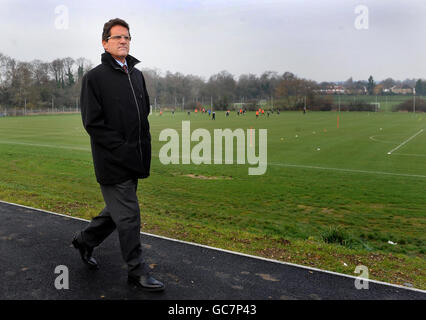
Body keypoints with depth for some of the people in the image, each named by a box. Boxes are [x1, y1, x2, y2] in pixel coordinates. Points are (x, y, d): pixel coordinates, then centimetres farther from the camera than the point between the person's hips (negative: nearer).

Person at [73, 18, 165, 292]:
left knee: (118, 210, 19)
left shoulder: (137, 75, 14)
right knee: (128, 217, 0)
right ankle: (138, 272, 15)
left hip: (134, 161, 7)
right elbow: (93, 123, -11)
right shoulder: (95, 77, -7)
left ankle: (86, 240, 42)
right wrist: (122, 149, -17)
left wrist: (144, 149, 9)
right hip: (112, 163, -7)